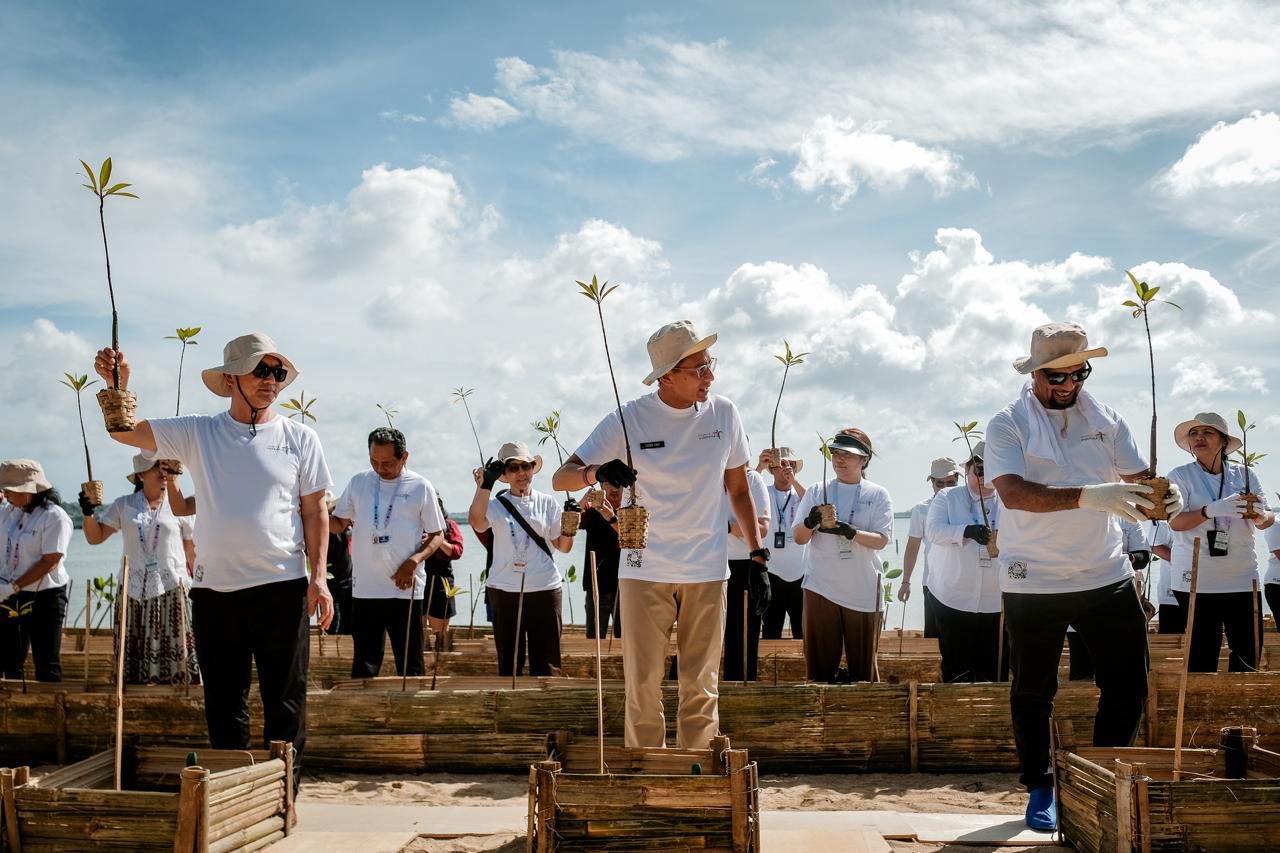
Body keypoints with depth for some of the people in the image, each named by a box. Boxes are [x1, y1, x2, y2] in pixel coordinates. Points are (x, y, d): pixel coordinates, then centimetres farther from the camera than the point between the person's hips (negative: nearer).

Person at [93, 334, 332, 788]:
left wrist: (319, 576, -4)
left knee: (286, 702, 3)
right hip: (214, 589, 2)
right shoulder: (197, 433, 5)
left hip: (281, 587, -1)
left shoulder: (300, 438, 3)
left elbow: (315, 512, 4)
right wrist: (118, 383, -16)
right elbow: (125, 432, 2)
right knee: (223, 704, 10)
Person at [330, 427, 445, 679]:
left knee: (410, 665, 3)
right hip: (365, 589, 2)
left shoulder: (420, 487, -1)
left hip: (405, 588, -2)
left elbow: (436, 535, 3)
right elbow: (339, 525, 11)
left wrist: (414, 561, -14)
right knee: (364, 664, 9)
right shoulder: (358, 483, 7)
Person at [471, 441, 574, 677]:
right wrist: (485, 484, -24)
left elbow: (563, 547, 9)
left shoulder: (547, 503, 7)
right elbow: (477, 522, -19)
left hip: (544, 589, 0)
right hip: (505, 590, 0)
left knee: (546, 663, 0)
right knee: (508, 662, 7)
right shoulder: (496, 505, 3)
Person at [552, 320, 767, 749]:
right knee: (643, 685, 2)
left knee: (702, 687, 7)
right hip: (645, 570, -2)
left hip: (707, 571, 2)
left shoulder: (723, 413, 1)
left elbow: (739, 490, 12)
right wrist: (596, 472, -29)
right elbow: (561, 478, -7)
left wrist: (758, 555, 7)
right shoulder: (629, 419, -6)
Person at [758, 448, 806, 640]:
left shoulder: (800, 493, 7)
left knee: (803, 632, 6)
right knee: (771, 631, 5)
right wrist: (759, 468, -26)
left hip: (800, 573, 1)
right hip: (772, 573, -1)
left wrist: (793, 480, -25)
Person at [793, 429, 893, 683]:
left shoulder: (878, 495, 3)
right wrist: (810, 523, -18)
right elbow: (799, 538, 4)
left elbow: (881, 540, -7)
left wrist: (849, 531, -24)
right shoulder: (816, 491, 7)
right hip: (821, 588, 1)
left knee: (863, 668, 4)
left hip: (863, 592, -1)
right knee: (820, 665, 2)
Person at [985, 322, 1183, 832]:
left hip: (1106, 575, 3)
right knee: (1033, 694, 9)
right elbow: (1013, 493, -24)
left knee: (1128, 687, 6)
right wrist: (1088, 496, -36)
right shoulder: (1008, 426, -9)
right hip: (1033, 581, -3)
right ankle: (1040, 790, 27)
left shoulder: (1105, 420, 4)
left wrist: (1164, 495, -17)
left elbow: (1138, 479, 8)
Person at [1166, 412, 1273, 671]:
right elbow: (1175, 522, -11)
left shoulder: (1244, 475, 9)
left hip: (1242, 579, 3)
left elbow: (1268, 518, 5)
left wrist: (1262, 516, -20)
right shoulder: (1180, 476, 0)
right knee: (1202, 654, -3)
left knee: (1249, 653, 3)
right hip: (1196, 580, -3)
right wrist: (1212, 510, -29)